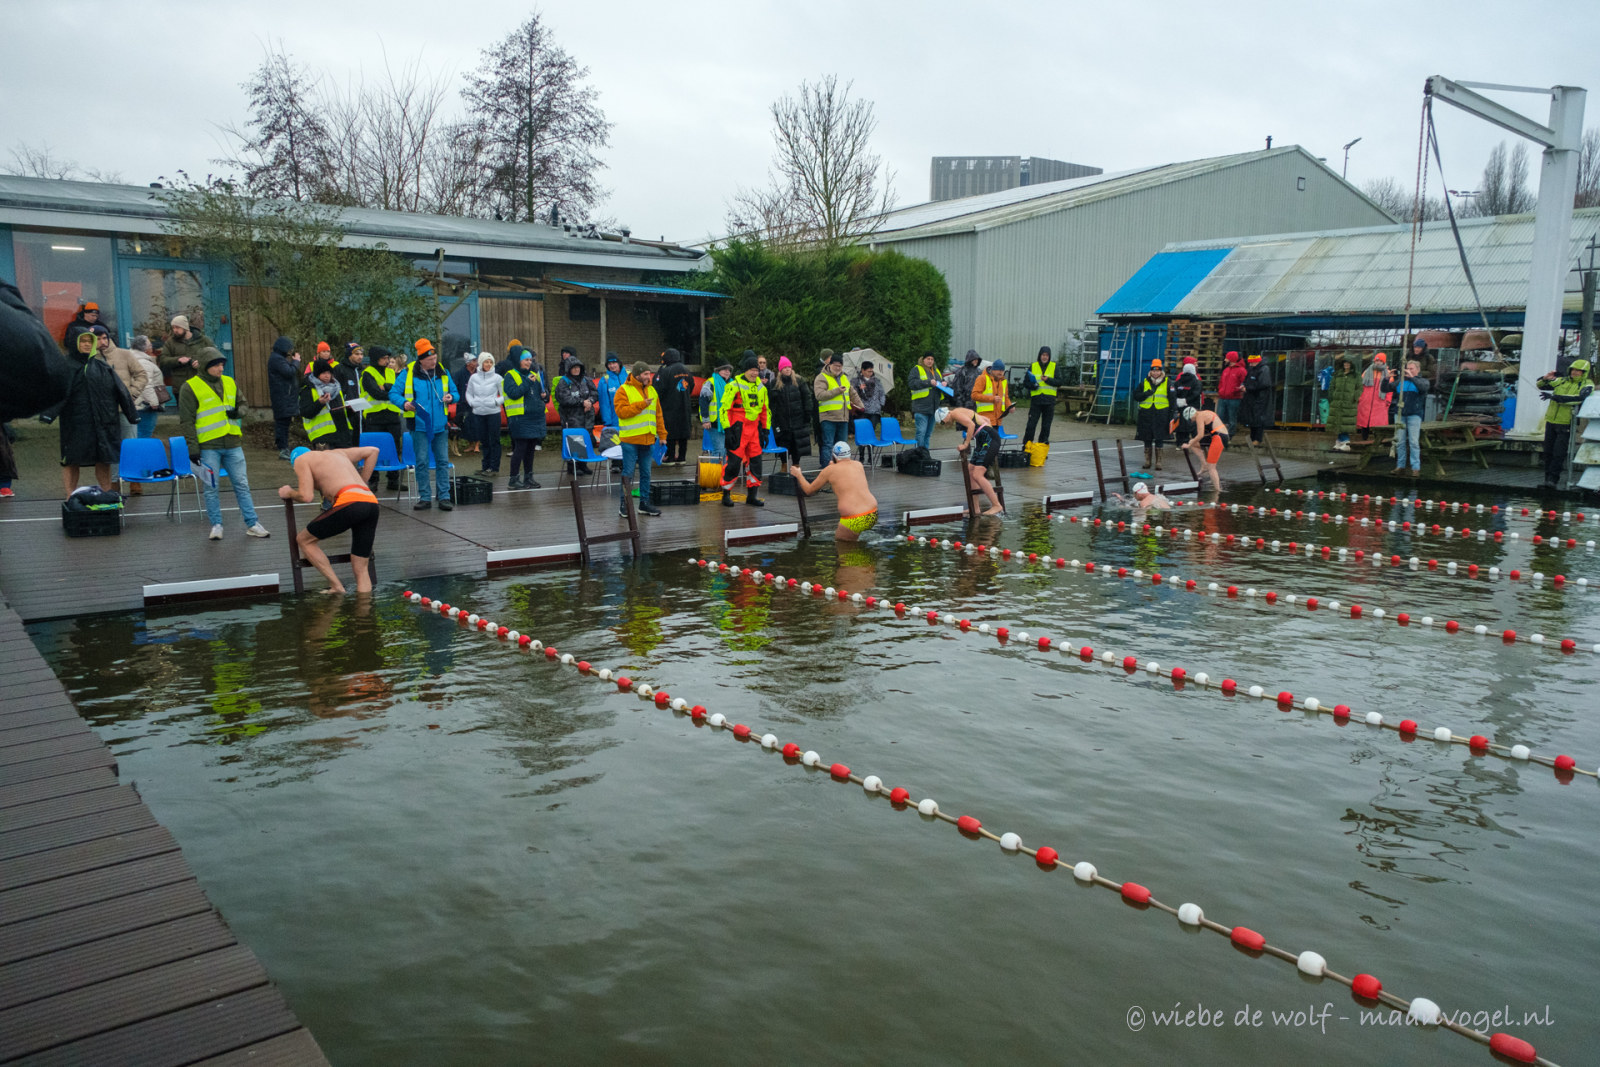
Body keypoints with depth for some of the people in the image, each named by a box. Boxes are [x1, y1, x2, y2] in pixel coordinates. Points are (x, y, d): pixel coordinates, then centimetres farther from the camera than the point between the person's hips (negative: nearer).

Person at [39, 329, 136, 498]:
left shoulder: (102, 367, 13)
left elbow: (120, 389, 13)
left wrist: (132, 414, 9)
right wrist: (48, 413, -23)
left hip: (103, 422, 3)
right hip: (75, 425, -3)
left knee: (103, 461, 6)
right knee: (71, 461, 0)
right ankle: (71, 498, 5)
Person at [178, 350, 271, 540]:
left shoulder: (230, 383, 12)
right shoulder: (190, 388, -3)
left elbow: (242, 404, 23)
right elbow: (187, 421, -4)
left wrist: (238, 412, -3)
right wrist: (193, 448, -10)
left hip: (233, 444, 4)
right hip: (208, 447, -4)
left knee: (242, 484, 6)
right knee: (210, 488, 2)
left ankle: (252, 524, 11)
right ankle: (216, 525, 13)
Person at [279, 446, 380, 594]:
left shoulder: (301, 460, 16)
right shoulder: (336, 453, 34)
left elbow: (306, 497, 3)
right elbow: (373, 451, 39)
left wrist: (289, 493, 25)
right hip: (372, 503, 6)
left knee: (304, 540, 14)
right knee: (361, 569, 12)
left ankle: (337, 587, 9)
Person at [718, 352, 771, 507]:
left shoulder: (761, 388, 13)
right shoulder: (734, 386, -7)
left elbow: (765, 410, 22)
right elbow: (725, 408, -9)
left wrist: (765, 430, 17)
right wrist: (727, 430, -14)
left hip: (755, 429, 6)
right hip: (738, 429, -6)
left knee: (755, 461, 6)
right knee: (734, 461, -6)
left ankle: (752, 495, 15)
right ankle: (726, 494, 6)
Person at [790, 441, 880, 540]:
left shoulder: (830, 470, 2)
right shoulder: (858, 464, 14)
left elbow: (808, 490, 15)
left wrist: (798, 475, 31)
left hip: (853, 521, -5)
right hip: (873, 517, 5)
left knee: (839, 540, 20)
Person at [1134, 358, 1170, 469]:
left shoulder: (1167, 383, 3)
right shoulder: (1144, 382, 7)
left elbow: (1172, 400, 4)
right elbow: (1136, 396, 6)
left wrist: (1171, 416, -3)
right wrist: (1146, 394, -12)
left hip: (1161, 414, -2)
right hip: (1146, 414, 2)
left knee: (1159, 440, -1)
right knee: (1147, 439, 7)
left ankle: (1158, 462, 6)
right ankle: (1147, 461, 17)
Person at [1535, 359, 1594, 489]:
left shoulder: (1587, 385, -2)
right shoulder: (1562, 382, 11)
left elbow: (1578, 398, -21)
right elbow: (1539, 385, 12)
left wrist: (1554, 397, -26)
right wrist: (1545, 379, -11)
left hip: (1566, 424, -4)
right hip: (1551, 421, 4)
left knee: (1559, 453, -9)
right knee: (1548, 451, 8)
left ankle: (1552, 479, -7)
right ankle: (1548, 477, 17)